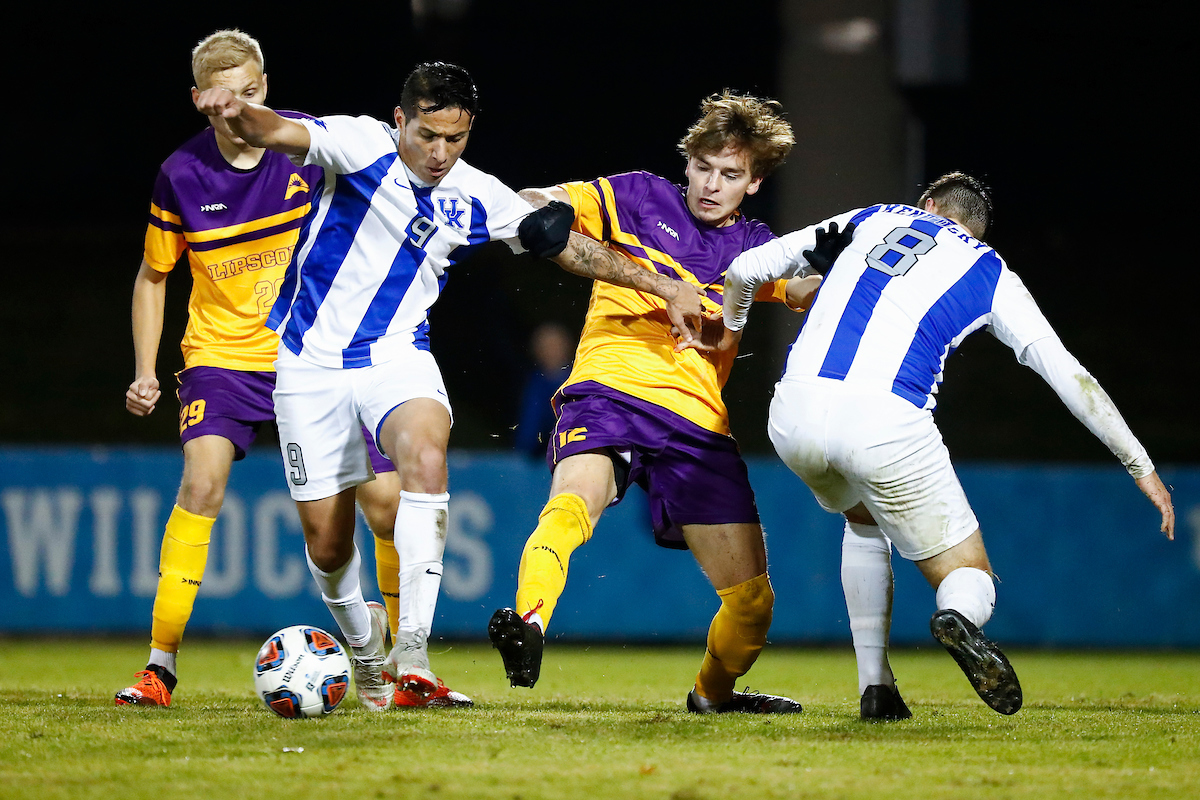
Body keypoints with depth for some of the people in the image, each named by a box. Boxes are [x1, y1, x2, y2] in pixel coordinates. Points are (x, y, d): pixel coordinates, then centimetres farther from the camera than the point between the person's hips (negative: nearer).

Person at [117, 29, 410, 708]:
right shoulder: (183, 175, -7)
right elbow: (152, 277, 8)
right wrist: (145, 373, 1)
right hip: (223, 357, -1)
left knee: (387, 498, -6)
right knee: (203, 479, -25)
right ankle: (162, 666, -18)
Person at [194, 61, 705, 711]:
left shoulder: (478, 200, 1)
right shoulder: (361, 145, -10)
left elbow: (567, 247, 11)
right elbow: (279, 133, -27)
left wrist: (663, 288, 9)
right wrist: (239, 114, -50)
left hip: (398, 358, 1)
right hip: (311, 360, -1)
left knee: (425, 452, -32)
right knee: (327, 540, 0)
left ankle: (412, 646, -34)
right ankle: (366, 652, 31)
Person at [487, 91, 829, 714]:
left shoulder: (753, 247, 18)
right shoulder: (640, 197, 12)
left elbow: (803, 290, 0)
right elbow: (532, 206, 6)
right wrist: (544, 208, -19)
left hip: (697, 423, 3)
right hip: (609, 389, -3)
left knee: (752, 600, 2)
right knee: (573, 501, -37)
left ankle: (713, 691, 31)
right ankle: (527, 627, -58)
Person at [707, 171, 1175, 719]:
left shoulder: (872, 221, 26)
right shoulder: (990, 275, 19)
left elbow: (746, 268, 26)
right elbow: (1069, 377, 16)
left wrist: (731, 330, 48)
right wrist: (1143, 468, 22)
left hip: (794, 414, 3)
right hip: (886, 423, -3)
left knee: (864, 518, 36)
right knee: (971, 580, 11)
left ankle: (874, 685, 23)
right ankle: (959, 619, -30)